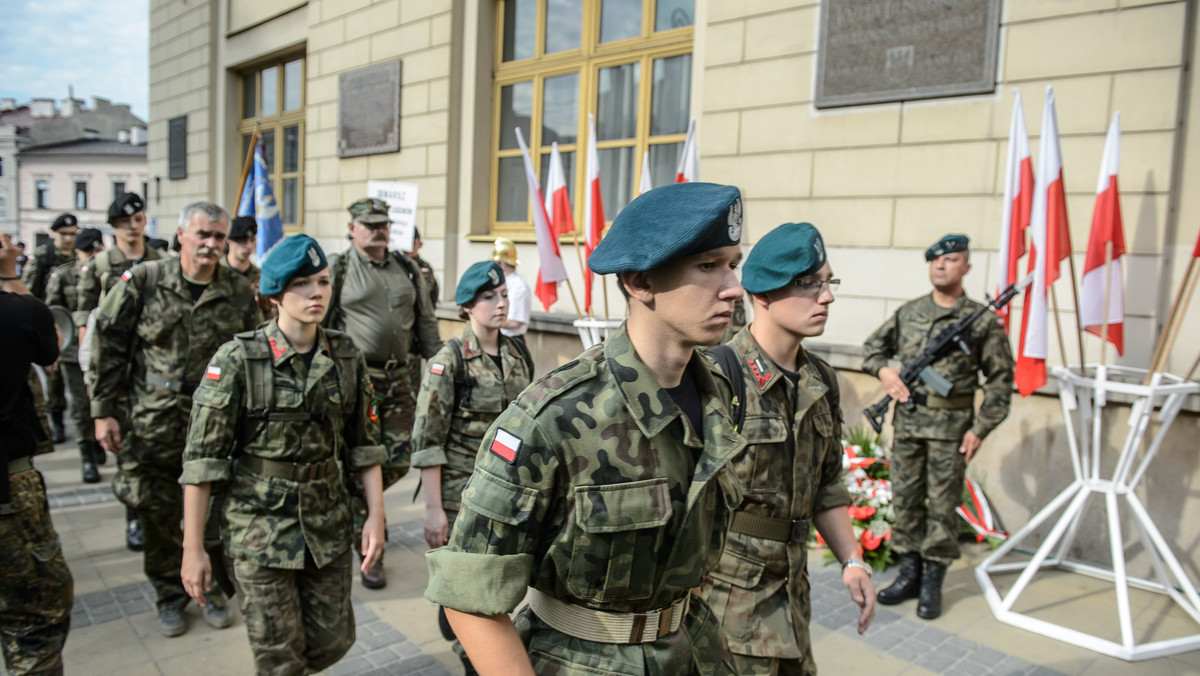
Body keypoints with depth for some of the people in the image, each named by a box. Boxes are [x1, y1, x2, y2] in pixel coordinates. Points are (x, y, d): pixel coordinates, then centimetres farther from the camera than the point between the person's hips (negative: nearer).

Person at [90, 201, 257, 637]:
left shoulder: (239, 293, 1)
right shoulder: (143, 282, -4)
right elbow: (108, 348, 0)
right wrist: (104, 410, -2)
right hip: (153, 425, 0)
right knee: (157, 514, 10)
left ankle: (212, 590, 29)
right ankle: (170, 597, 29)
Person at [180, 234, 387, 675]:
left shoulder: (346, 357, -1)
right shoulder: (238, 359, -13)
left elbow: (363, 443, 6)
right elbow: (202, 457, -11)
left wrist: (376, 514, 0)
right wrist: (193, 548, -10)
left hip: (328, 524, 4)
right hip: (261, 526, -4)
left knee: (333, 640, 13)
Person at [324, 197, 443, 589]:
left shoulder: (407, 269, 13)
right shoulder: (338, 270, 0)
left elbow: (426, 324, 15)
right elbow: (320, 325, -2)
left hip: (398, 377, 5)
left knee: (400, 457, 5)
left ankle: (354, 502, 33)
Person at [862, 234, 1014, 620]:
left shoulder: (982, 321, -3)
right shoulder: (908, 313, 8)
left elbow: (1000, 380, 0)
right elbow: (872, 347, 18)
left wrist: (980, 429, -6)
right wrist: (884, 370, -4)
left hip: (950, 427, -4)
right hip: (907, 421, 4)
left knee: (942, 505, 4)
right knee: (904, 500, 10)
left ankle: (932, 583, 17)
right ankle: (909, 574, 24)